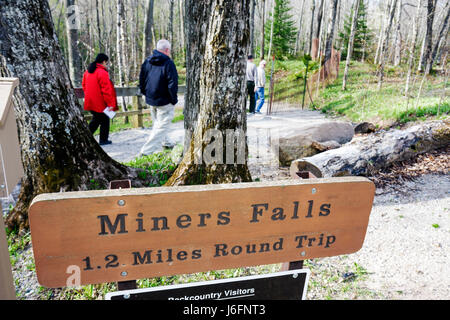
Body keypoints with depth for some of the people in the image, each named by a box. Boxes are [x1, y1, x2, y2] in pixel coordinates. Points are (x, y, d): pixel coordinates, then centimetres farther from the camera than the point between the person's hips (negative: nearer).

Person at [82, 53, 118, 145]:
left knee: (96, 119, 22)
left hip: (90, 102, 8)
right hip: (101, 103, -8)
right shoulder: (102, 72, -17)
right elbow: (106, 90, -20)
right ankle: (103, 140, 15)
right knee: (104, 120, 8)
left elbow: (84, 84, 18)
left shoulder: (88, 71, 9)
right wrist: (110, 103, -17)